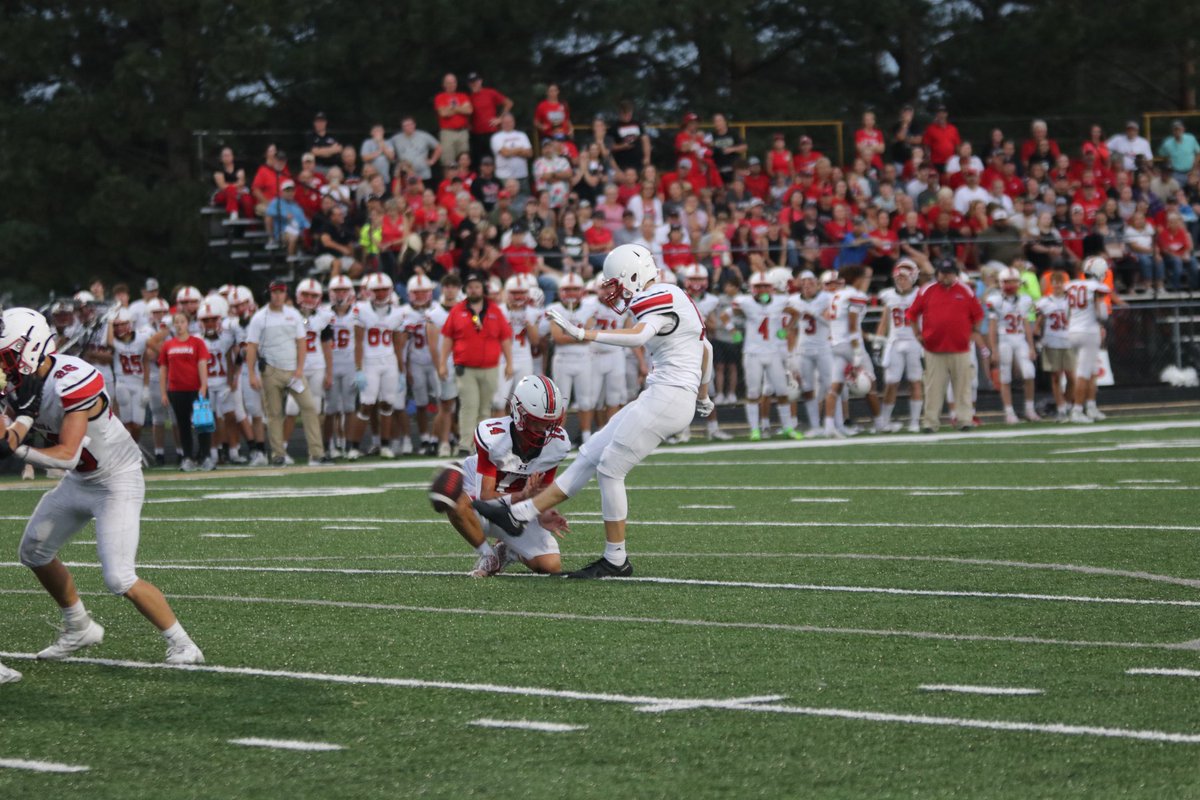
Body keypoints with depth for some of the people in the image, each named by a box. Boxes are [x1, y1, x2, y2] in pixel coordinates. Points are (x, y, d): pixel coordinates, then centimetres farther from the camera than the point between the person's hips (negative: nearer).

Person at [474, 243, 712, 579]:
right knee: (591, 455, 9)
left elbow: (638, 336, -33)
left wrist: (584, 334, -34)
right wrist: (702, 395, 43)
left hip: (666, 397, -10)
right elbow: (706, 348, 29)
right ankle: (519, 513, 11)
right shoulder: (671, 298, 18)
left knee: (610, 469, -5)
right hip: (660, 399, 10)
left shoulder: (656, 300, -12)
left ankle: (616, 561, 3)